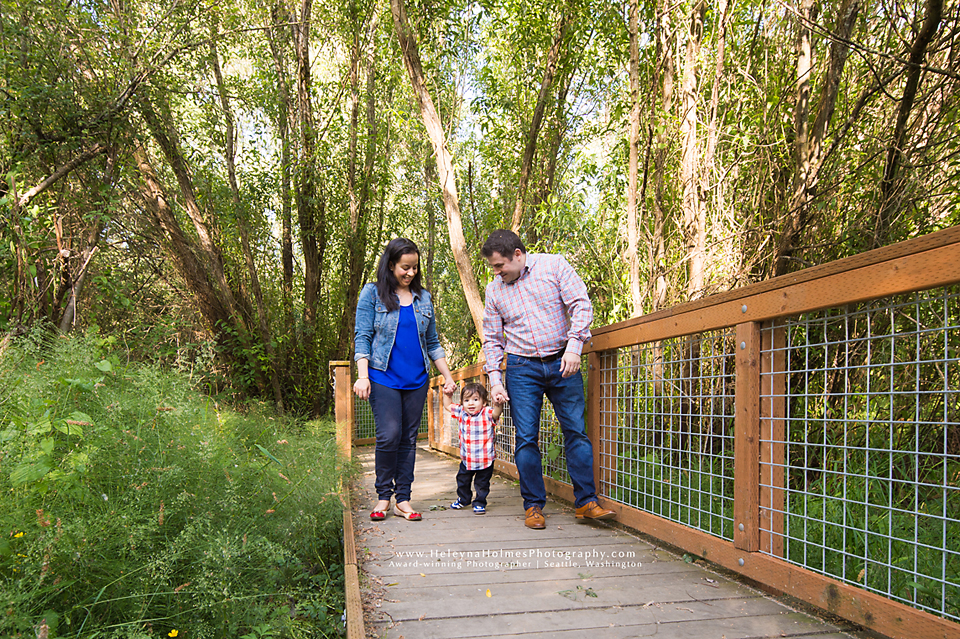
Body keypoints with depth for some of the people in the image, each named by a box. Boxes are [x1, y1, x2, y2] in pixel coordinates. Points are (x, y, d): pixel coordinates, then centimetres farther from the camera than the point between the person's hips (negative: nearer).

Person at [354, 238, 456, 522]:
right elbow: (362, 337, -1)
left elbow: (433, 342, 18)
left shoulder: (423, 298, 14)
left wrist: (448, 377, 13)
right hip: (384, 378, -4)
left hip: (416, 379, 4)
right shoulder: (372, 294, 3)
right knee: (389, 435, -12)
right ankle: (383, 496, 6)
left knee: (409, 438, 4)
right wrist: (362, 376, -11)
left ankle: (403, 499, 11)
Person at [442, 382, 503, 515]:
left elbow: (496, 412, -38)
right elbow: (447, 406, 14)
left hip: (485, 460, -5)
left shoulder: (487, 413, -17)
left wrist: (498, 403, -56)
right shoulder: (461, 412, -2)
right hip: (466, 459, 5)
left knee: (482, 483, 8)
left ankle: (480, 503, 29)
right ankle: (463, 499, 45)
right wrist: (447, 394, 4)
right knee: (462, 480, 22)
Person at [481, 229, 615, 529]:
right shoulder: (494, 290, 7)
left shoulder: (554, 265, 0)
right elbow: (492, 339, 11)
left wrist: (574, 345, -18)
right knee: (526, 438, -2)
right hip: (522, 369, 2)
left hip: (562, 363, -1)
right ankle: (534, 506, 8)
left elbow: (581, 304, -6)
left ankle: (586, 502, 6)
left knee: (576, 431, -2)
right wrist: (495, 379, 0)